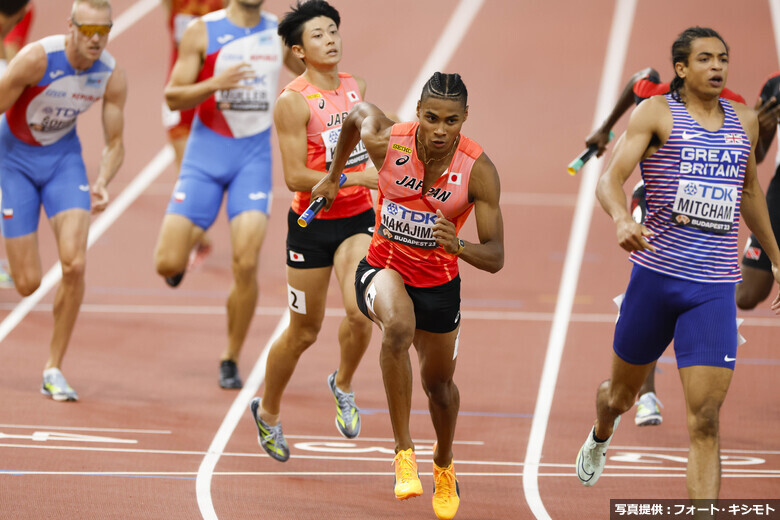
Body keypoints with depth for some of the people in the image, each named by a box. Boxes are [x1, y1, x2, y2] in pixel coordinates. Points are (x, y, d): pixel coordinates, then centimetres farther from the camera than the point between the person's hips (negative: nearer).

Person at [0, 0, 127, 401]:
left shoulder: (111, 76, -14)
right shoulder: (36, 59, -27)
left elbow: (114, 143, -4)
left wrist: (102, 183, -23)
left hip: (64, 156, 3)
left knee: (74, 264, -17)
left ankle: (53, 369, -2)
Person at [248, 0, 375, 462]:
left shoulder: (356, 87, 6)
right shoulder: (293, 102, -13)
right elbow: (296, 177, -18)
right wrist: (358, 178, -23)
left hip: (357, 220, 4)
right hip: (312, 223, -4)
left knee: (361, 311, -19)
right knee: (304, 331, 6)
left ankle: (343, 384, 11)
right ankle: (268, 411, 31)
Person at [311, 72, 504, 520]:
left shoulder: (478, 171, -24)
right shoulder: (386, 141, -23)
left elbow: (495, 258, -22)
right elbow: (359, 112, 4)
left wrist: (458, 246, -44)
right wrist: (333, 176, 16)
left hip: (440, 283, 1)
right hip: (384, 269, -1)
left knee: (440, 385, 19)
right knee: (398, 328, -36)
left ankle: (444, 467, 52)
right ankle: (404, 450, -26)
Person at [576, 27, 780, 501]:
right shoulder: (657, 114, -3)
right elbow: (611, 179, -12)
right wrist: (622, 220, -34)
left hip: (716, 288, 2)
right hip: (657, 273, -2)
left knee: (706, 419, -10)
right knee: (623, 391, 19)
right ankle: (601, 437, 54)